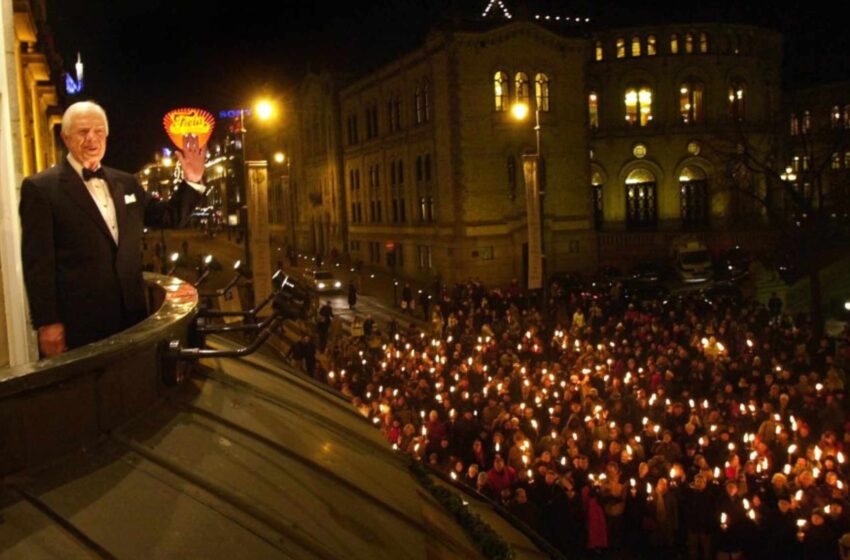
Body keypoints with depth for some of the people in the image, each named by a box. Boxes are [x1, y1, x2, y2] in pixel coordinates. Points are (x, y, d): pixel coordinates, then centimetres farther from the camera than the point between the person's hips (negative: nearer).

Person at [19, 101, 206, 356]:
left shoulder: (125, 182, 12)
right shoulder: (41, 188, -6)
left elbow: (168, 217, 18)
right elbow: (38, 261, -10)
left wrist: (192, 181, 2)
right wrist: (47, 323, -14)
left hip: (130, 313, 6)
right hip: (77, 321, -5)